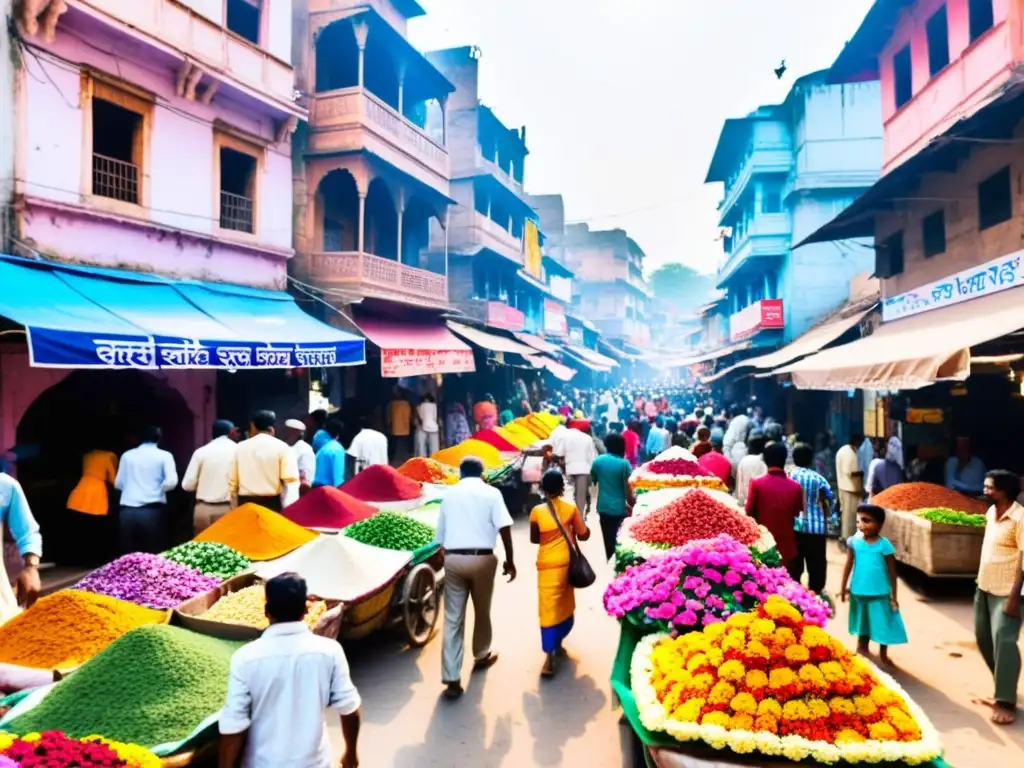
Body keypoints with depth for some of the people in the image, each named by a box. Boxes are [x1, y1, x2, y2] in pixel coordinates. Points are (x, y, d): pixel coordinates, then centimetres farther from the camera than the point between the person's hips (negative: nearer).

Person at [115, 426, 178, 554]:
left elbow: (118, 484, 10)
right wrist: (158, 489, 9)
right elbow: (171, 482, -11)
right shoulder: (164, 456, 1)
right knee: (153, 555, 4)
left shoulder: (127, 455, 8)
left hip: (128, 512, 3)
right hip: (152, 511, -3)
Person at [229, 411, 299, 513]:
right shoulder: (282, 447, -4)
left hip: (245, 503, 3)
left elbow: (232, 479, 11)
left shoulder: (240, 447, 7)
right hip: (272, 503, -3)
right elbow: (290, 479, -13)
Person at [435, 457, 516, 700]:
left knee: (452, 619, 4)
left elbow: (440, 536, 13)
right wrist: (510, 560, 1)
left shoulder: (450, 494, 14)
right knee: (482, 611, 20)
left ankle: (452, 680, 1)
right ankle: (481, 656, 41)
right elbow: (504, 528, -8)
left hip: (453, 559, 2)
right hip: (482, 558, -2)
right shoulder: (491, 493, 3)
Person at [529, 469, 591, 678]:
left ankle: (549, 658, -10)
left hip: (547, 564, -3)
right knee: (564, 604, 20)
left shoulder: (537, 511, -10)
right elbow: (583, 535, -4)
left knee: (549, 608, -3)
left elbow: (534, 539, 1)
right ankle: (557, 644, 33)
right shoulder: (571, 508, -6)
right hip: (566, 561, 3)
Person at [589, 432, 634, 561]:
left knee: (608, 539, 13)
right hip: (619, 508, -3)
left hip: (603, 507, 4)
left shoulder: (597, 461, 1)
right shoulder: (624, 464, -11)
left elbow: (591, 484, 7)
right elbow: (627, 488, -11)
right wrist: (631, 502, 5)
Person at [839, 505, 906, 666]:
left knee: (883, 622, 11)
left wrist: (894, 596, -2)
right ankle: (862, 649, 34)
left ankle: (883, 654, 30)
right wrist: (844, 587, 5)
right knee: (862, 621, 17)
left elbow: (892, 572, -5)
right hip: (859, 591, 2)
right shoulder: (854, 541, -7)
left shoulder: (884, 545, -12)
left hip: (880, 592, -1)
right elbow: (848, 566, 2)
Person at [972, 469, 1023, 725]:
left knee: (1003, 642, -10)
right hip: (985, 588, 9)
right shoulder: (991, 513, 7)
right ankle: (1002, 692, 29)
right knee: (984, 639, 14)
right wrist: (980, 584, 19)